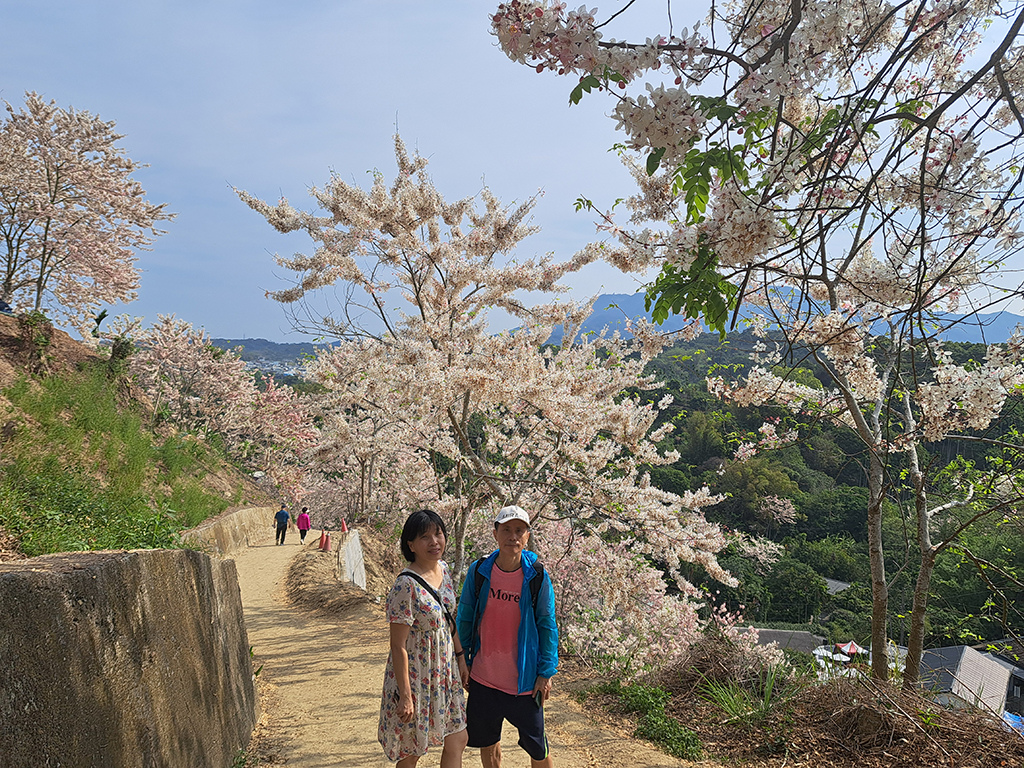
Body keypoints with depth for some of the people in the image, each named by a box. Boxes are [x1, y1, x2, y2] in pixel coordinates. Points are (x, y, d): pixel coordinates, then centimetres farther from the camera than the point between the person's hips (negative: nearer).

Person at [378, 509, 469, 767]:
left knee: (458, 740, 15)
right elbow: (398, 646, -21)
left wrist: (460, 656, 13)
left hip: (445, 673, 7)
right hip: (416, 675, -7)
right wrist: (405, 695, -19)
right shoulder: (406, 586, -24)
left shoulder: (443, 569, 0)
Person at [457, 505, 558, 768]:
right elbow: (465, 619, 5)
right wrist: (462, 662, 6)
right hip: (483, 677, 2)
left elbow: (547, 625, -4)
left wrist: (546, 672, -6)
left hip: (524, 678, -2)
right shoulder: (478, 571, -6)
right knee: (487, 743, 17)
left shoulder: (537, 576, -10)